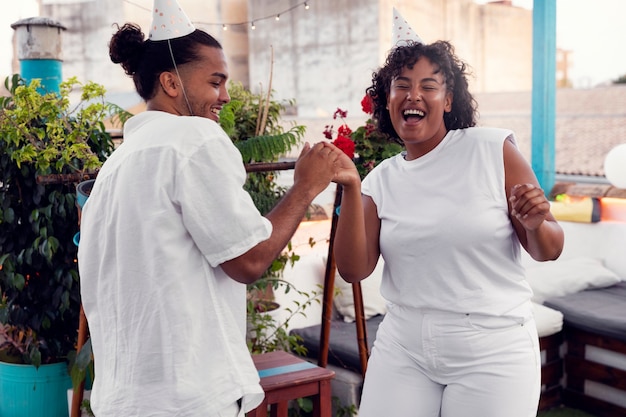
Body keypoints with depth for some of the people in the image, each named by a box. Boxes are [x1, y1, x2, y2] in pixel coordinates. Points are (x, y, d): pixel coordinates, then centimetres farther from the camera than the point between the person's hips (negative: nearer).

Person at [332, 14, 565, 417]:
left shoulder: (493, 150, -6)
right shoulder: (381, 180, 4)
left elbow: (548, 250, -1)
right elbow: (353, 269, -4)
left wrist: (536, 225, -23)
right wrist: (350, 188, -13)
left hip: (492, 353, -2)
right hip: (402, 349, 3)